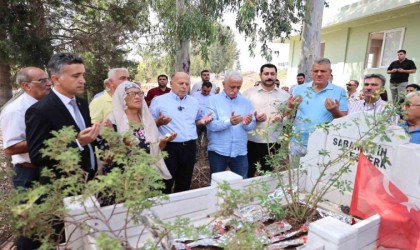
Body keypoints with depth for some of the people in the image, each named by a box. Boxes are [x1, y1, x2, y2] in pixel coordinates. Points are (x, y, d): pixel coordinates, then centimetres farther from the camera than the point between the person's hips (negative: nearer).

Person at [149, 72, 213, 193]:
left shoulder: (194, 102, 12)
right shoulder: (159, 100, -3)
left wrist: (202, 121, -1)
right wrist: (158, 122, -24)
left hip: (189, 147, 5)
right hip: (168, 147, -4)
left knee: (184, 184, 17)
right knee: (166, 185, 3)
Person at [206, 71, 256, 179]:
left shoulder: (246, 102, 7)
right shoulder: (213, 100, -4)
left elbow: (252, 126, 2)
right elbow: (210, 125, -17)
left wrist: (247, 123, -21)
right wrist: (229, 122, -32)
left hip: (240, 152, 3)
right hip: (218, 151, -2)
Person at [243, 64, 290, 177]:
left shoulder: (284, 95, 5)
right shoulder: (248, 92, 2)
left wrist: (282, 118, -17)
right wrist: (253, 118, -18)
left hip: (273, 142, 1)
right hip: (251, 141, -1)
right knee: (247, 174, 10)